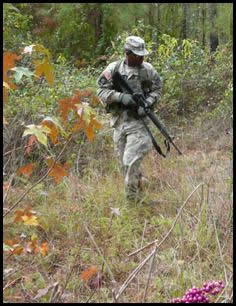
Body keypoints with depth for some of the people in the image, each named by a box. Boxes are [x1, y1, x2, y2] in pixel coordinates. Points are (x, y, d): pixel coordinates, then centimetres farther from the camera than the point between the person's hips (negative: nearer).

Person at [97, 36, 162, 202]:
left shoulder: (148, 69, 0)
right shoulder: (114, 68, 1)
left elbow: (157, 90, 7)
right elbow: (102, 91, -2)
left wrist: (147, 104, -12)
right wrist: (120, 96, -18)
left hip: (139, 121, -3)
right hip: (119, 121, 3)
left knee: (131, 162, -12)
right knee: (124, 163, 11)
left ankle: (132, 200, -2)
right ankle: (138, 193, 31)